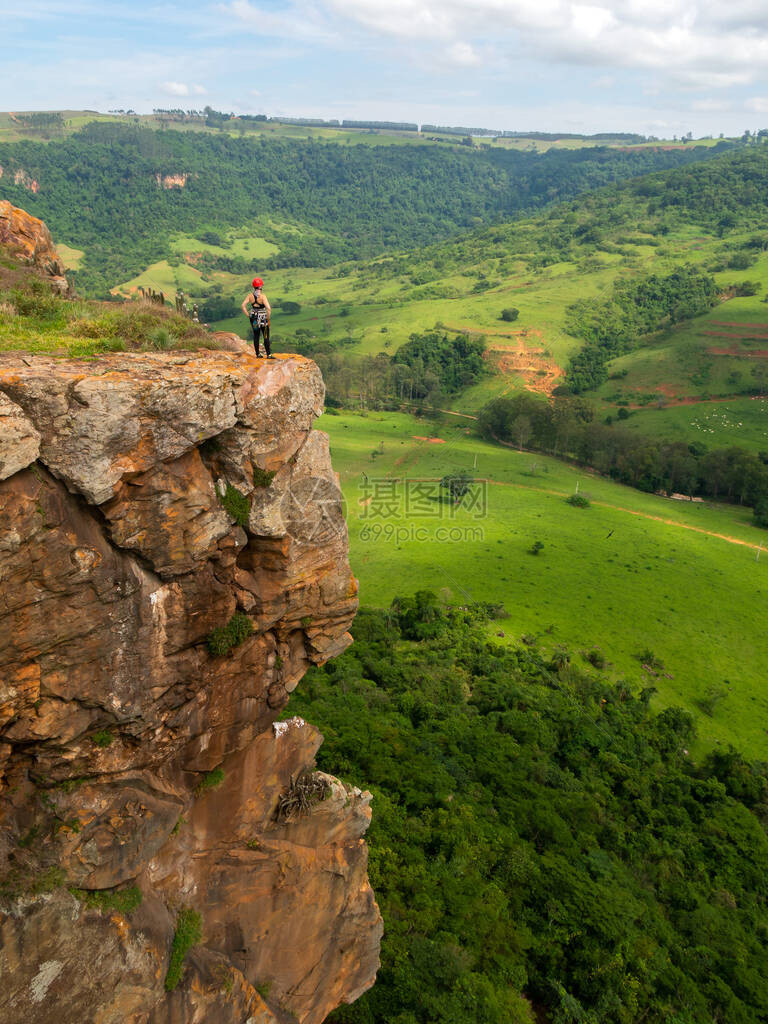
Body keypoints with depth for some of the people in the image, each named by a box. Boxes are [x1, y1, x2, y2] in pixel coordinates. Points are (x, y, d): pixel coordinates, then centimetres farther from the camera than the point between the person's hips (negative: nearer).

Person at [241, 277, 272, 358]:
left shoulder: (250, 295, -5)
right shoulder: (262, 296, -19)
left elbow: (243, 306, -7)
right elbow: (269, 308, -26)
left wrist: (248, 316, 0)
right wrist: (268, 318, -12)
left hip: (253, 318, 5)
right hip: (263, 318, -4)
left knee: (256, 336, 16)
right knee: (266, 337, 7)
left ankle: (258, 354, 21)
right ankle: (268, 354, 9)